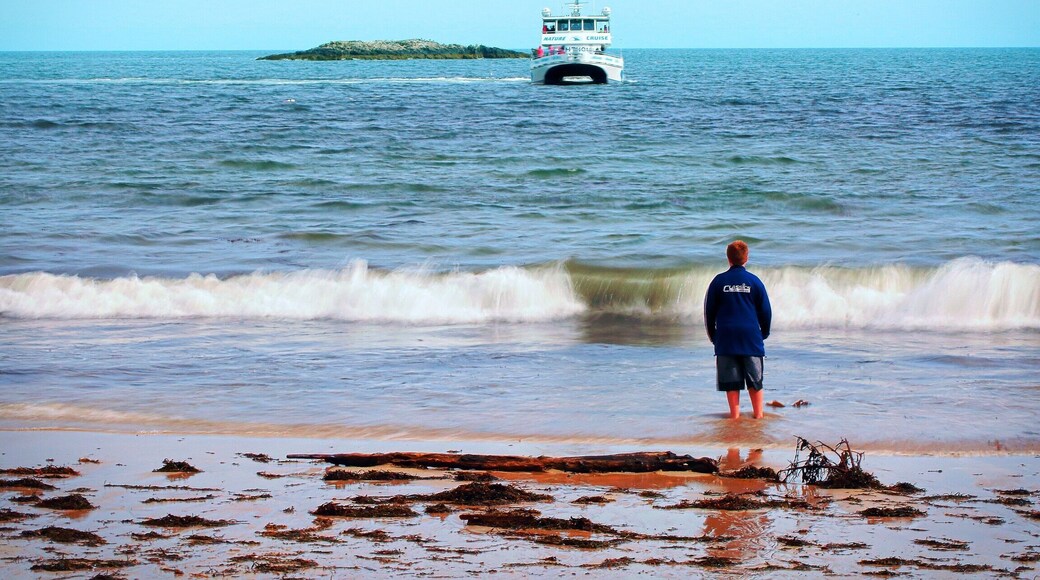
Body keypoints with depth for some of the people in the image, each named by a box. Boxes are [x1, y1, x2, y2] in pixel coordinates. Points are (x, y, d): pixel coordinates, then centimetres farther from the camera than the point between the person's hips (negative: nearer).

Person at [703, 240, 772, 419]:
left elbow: (709, 310, 5)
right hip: (751, 337, 0)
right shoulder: (754, 281, -1)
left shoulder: (719, 281, 1)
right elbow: (766, 310, 4)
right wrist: (764, 333, 18)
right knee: (754, 378, 7)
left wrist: (712, 335, 16)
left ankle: (734, 413, 1)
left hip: (725, 337, 0)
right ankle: (758, 413, 6)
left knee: (731, 378, 3)